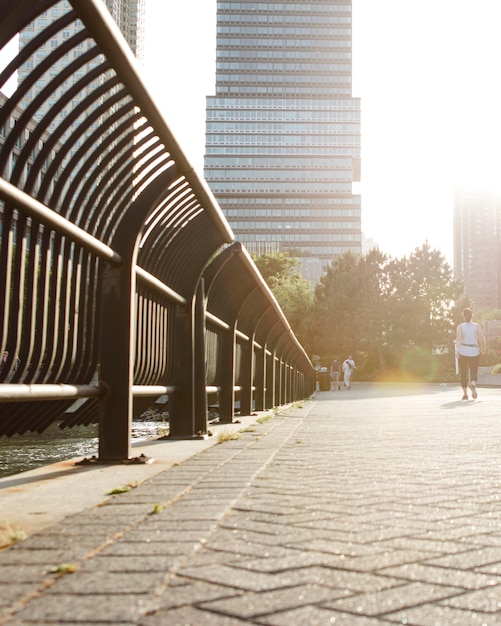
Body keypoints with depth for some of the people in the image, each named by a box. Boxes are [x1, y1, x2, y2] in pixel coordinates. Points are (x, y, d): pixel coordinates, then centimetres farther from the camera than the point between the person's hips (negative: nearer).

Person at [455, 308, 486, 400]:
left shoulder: (460, 327, -1)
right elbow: (481, 339, -2)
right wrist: (483, 348, 14)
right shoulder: (477, 326, 3)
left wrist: (457, 350, -23)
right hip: (474, 352, 0)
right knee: (474, 373, 3)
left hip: (463, 352, 0)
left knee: (463, 374, 13)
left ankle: (465, 394, 14)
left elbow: (458, 339, -15)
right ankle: (473, 385, -30)